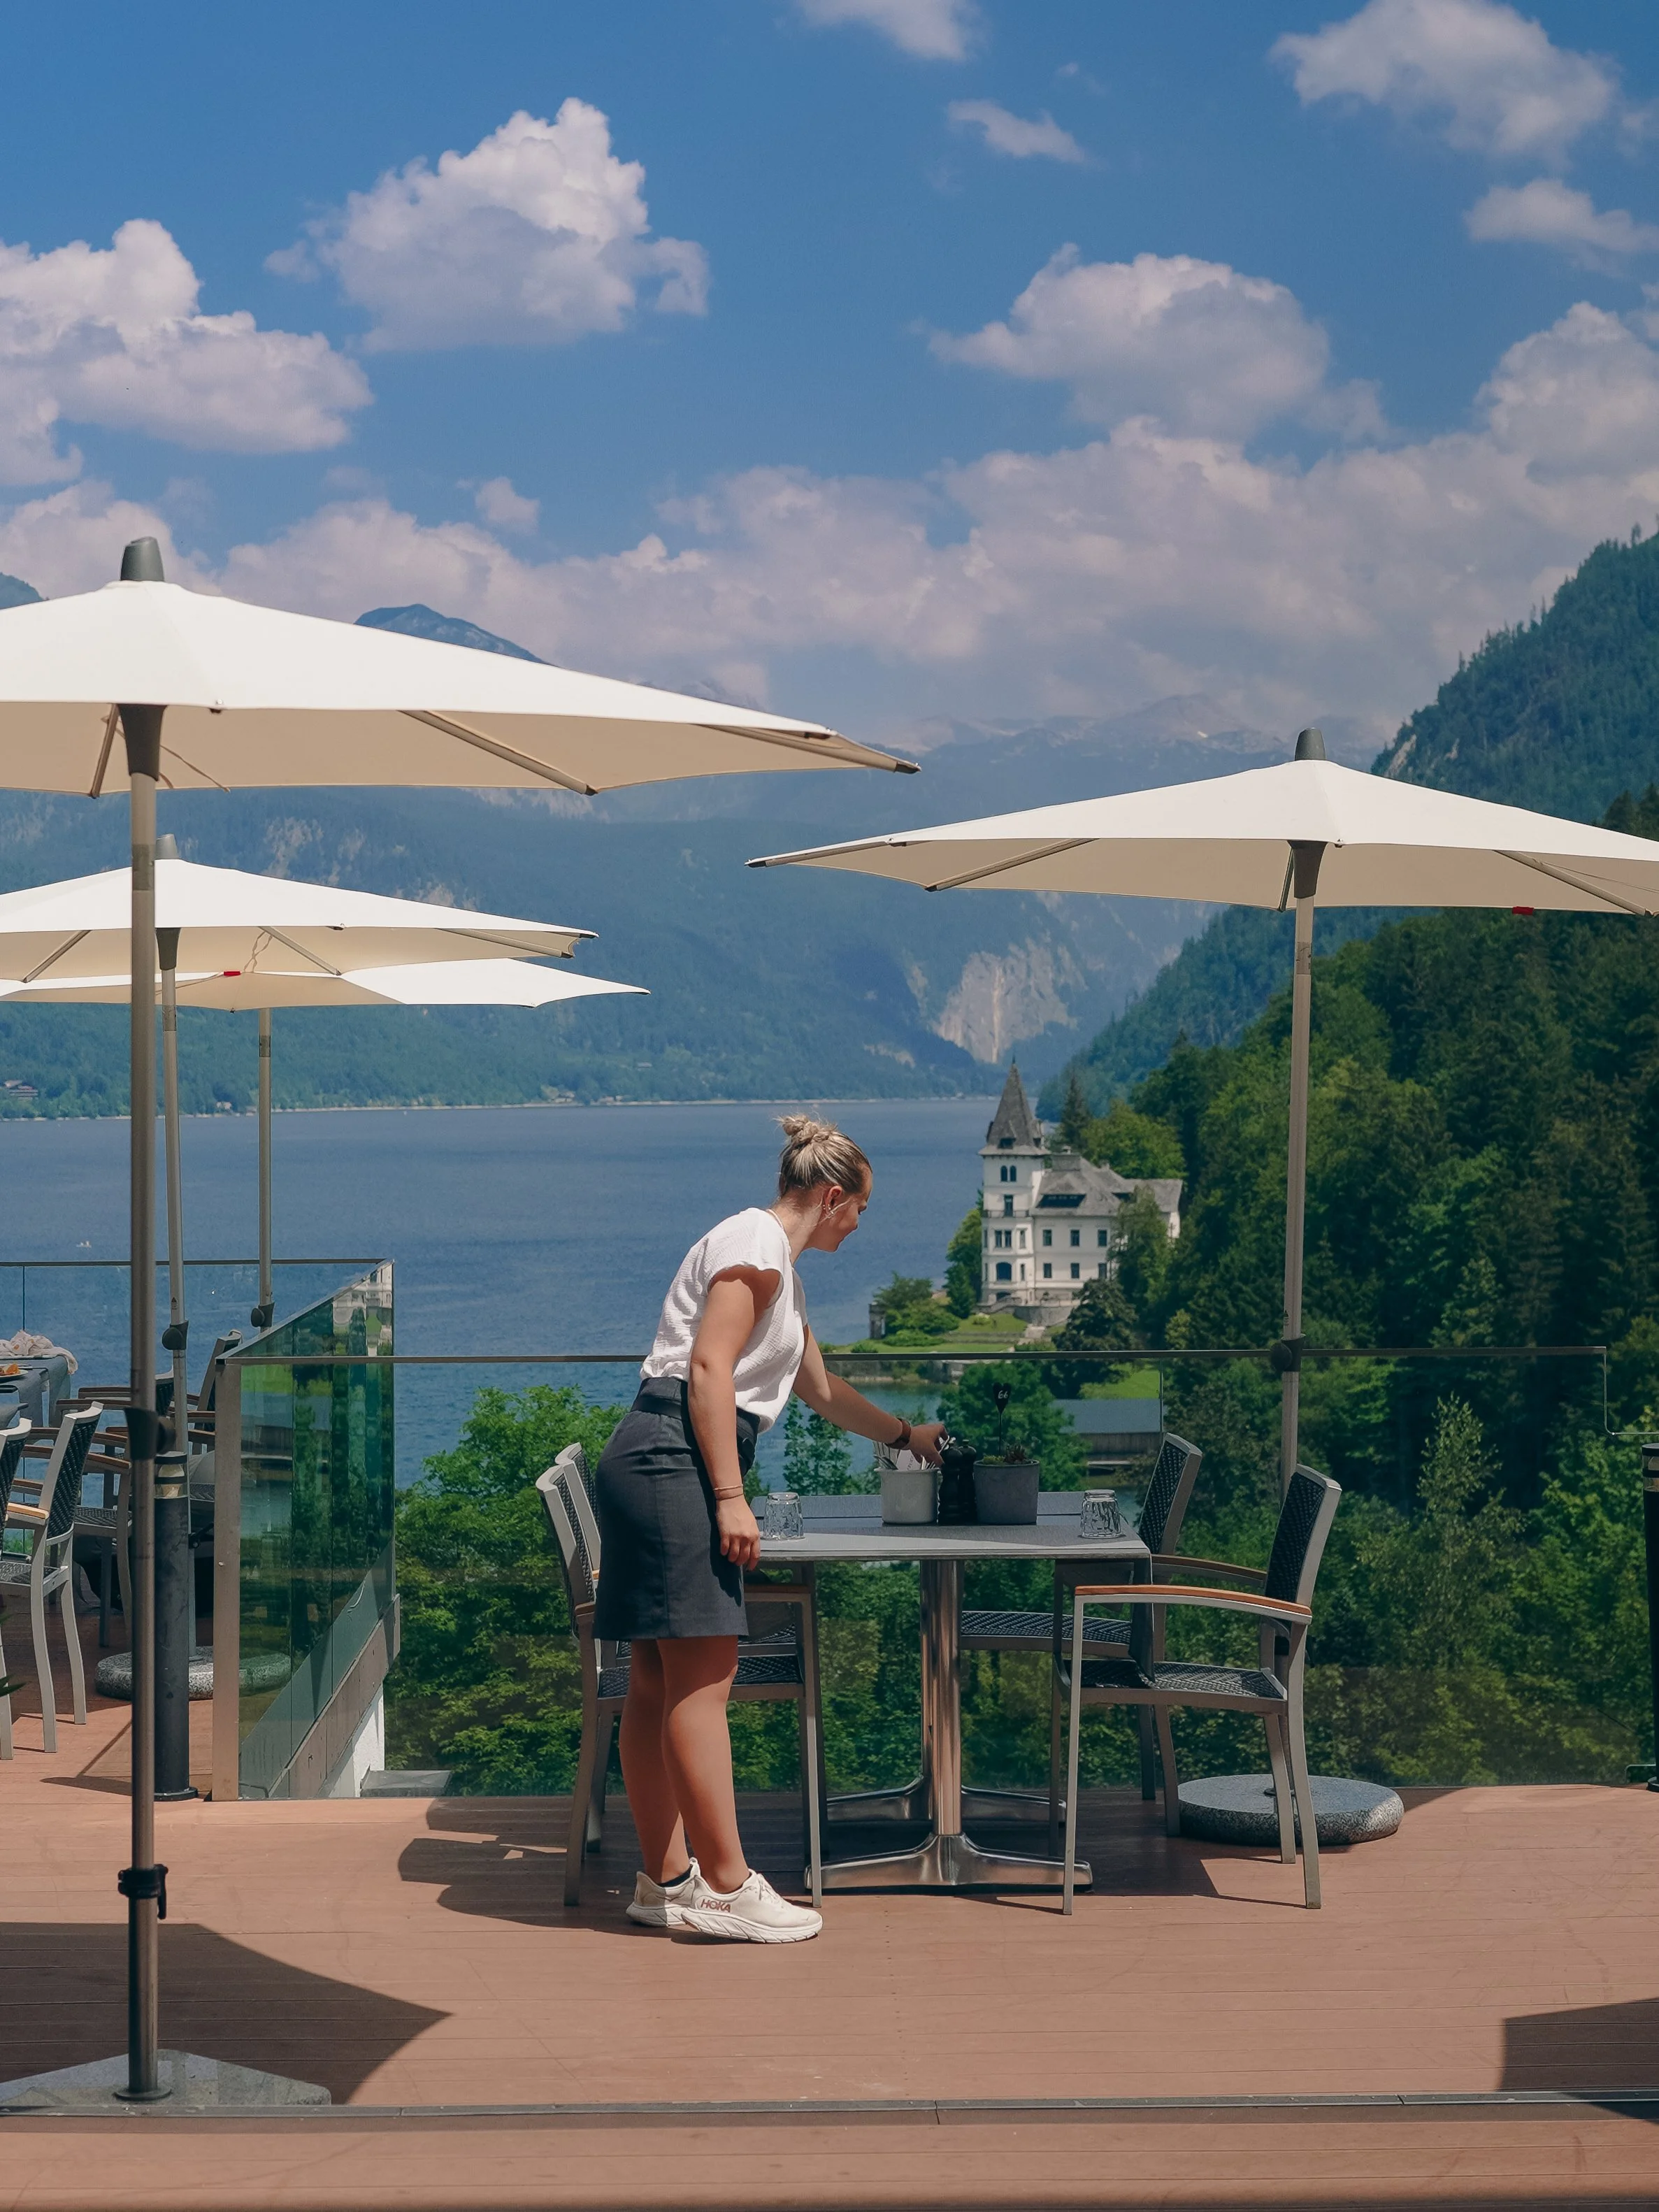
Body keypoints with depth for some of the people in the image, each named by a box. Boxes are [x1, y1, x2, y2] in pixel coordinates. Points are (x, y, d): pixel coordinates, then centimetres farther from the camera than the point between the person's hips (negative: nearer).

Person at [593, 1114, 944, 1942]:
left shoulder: (778, 1266, 26)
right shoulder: (756, 1242, -6)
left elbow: (820, 1389, 40)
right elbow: (708, 1368, -17)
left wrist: (905, 1433, 52)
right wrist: (730, 1497, -21)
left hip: (659, 1471, 11)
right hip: (671, 1461, -11)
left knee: (661, 1682, 9)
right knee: (703, 1676, -10)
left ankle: (666, 1879, 12)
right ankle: (726, 1887, -9)